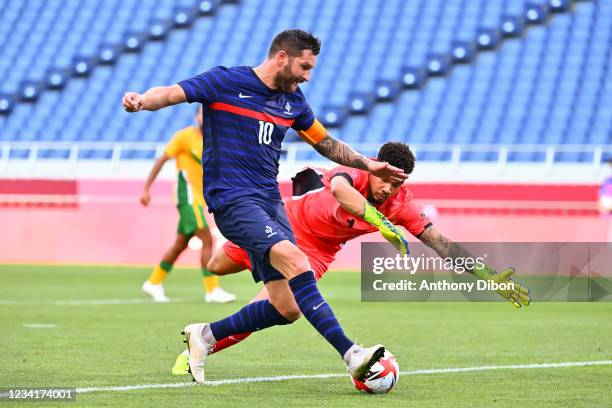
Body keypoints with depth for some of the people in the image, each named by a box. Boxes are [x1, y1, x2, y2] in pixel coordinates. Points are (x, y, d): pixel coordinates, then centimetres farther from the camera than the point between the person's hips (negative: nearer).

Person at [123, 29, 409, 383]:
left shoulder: (293, 101, 15)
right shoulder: (226, 82, -3)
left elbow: (325, 141, 30)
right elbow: (170, 94, -11)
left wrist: (368, 165, 25)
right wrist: (141, 100, -32)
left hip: (270, 200, 8)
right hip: (232, 198, -7)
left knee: (288, 308, -2)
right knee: (293, 260, -29)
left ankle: (206, 335, 19)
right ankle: (350, 353, -34)